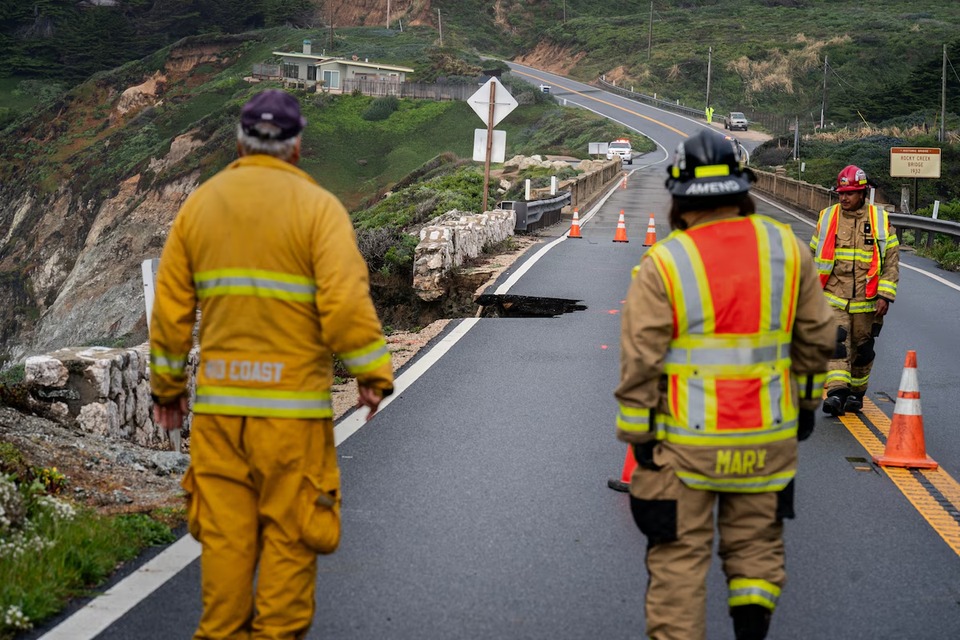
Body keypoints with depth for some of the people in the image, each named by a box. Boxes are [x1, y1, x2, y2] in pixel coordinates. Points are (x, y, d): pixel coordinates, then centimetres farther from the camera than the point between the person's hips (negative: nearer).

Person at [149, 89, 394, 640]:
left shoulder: (200, 205, 7)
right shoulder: (318, 207, -6)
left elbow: (170, 308, 6)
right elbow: (346, 304, -17)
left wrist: (167, 385, 16)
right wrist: (374, 375, -7)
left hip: (218, 400, 4)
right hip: (293, 402, -4)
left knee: (225, 532, 11)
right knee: (290, 533, 7)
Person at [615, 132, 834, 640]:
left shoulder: (663, 264, -11)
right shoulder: (786, 249, 0)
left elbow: (640, 362, -11)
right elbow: (817, 336, 8)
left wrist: (638, 438, -2)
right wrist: (807, 400, 22)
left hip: (684, 441, -3)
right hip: (767, 437, 3)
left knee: (679, 556, 8)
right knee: (756, 542, 20)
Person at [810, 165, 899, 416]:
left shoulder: (880, 221, 1)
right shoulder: (827, 218, 5)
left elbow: (892, 261, 1)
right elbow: (814, 257, 14)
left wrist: (885, 296, -8)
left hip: (867, 300, 0)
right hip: (833, 298, 0)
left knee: (862, 349, 10)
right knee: (836, 343, -16)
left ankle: (856, 393, 27)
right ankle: (837, 393, -21)